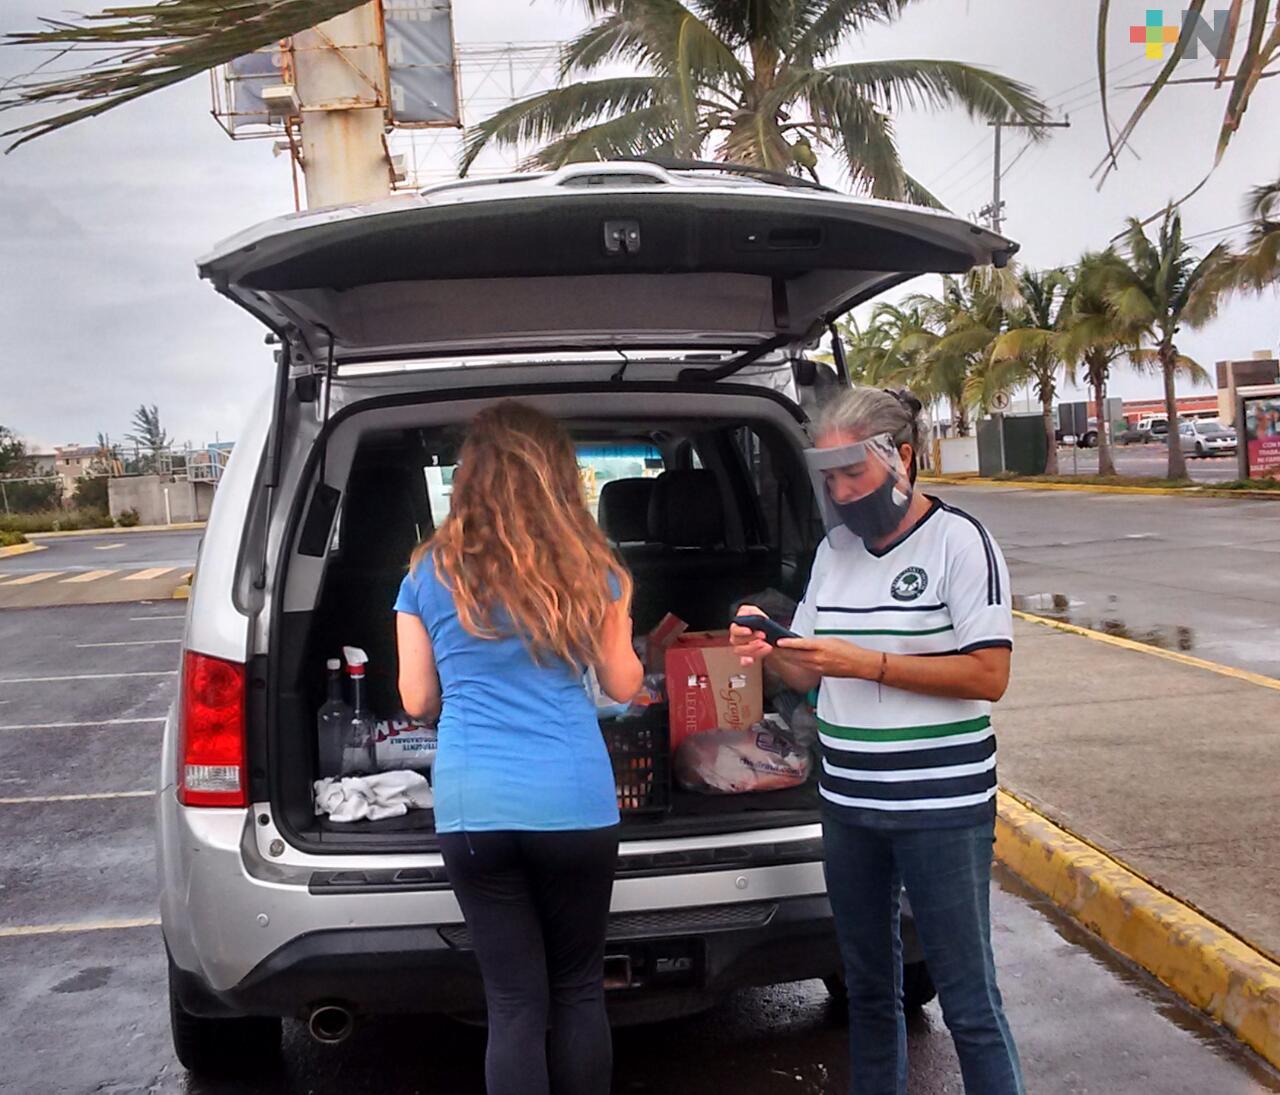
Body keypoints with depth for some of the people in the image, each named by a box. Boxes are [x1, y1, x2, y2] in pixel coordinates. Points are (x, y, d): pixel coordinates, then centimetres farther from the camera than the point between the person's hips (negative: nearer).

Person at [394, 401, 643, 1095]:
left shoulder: (430, 574, 4)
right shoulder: (588, 568, 2)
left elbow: (418, 700, 9)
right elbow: (623, 684, 10)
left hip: (472, 807, 1)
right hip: (575, 801, 0)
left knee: (514, 1001, 9)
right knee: (578, 988, 16)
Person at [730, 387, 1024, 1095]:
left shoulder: (958, 541, -8)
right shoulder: (833, 550, 10)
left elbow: (989, 676, -15)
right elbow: (811, 676, 16)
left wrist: (867, 664, -20)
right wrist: (770, 655, -6)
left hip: (943, 808, -6)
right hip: (848, 804, 6)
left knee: (968, 1000, 2)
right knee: (868, 987, 18)